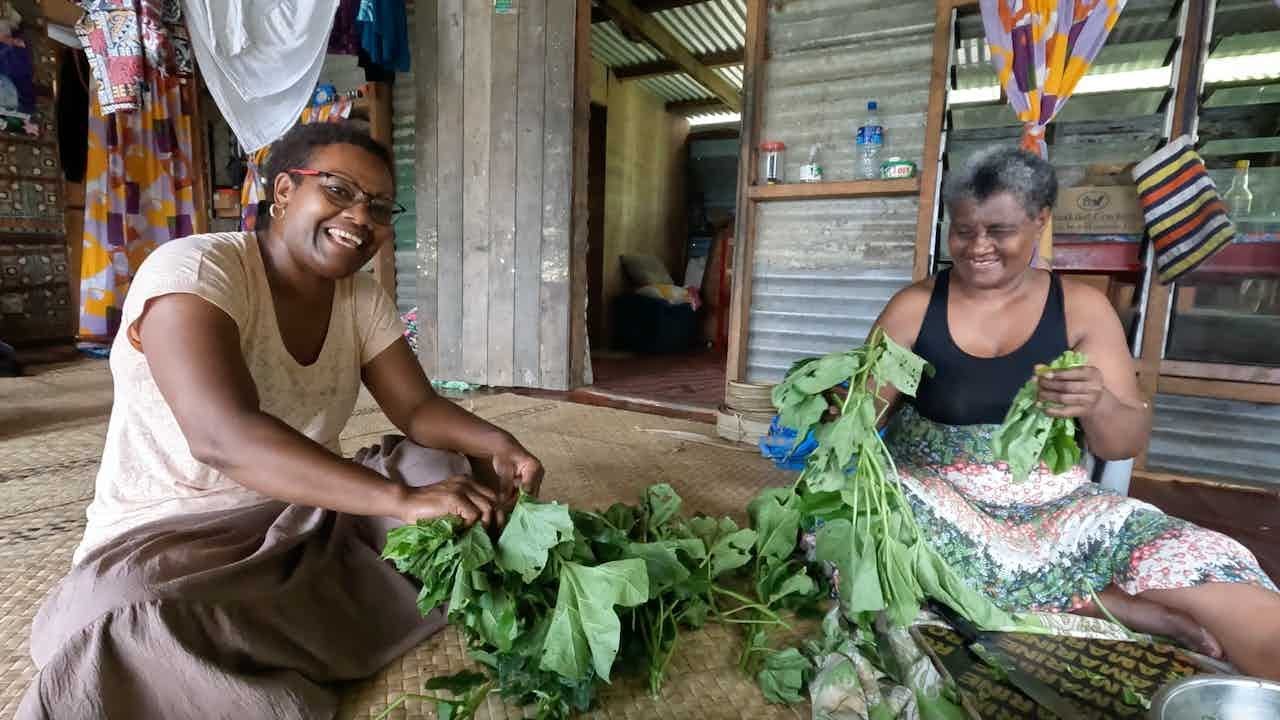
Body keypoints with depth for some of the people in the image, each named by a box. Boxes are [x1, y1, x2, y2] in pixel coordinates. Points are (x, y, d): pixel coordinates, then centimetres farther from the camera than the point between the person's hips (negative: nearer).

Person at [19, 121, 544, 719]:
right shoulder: (193, 270, -21)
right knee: (127, 642, -36)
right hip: (173, 533, -6)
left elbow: (418, 408, -2)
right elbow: (224, 436, -36)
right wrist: (402, 499, -45)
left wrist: (497, 445, -24)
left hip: (309, 514, 7)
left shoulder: (362, 297, 0)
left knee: (459, 471, -8)